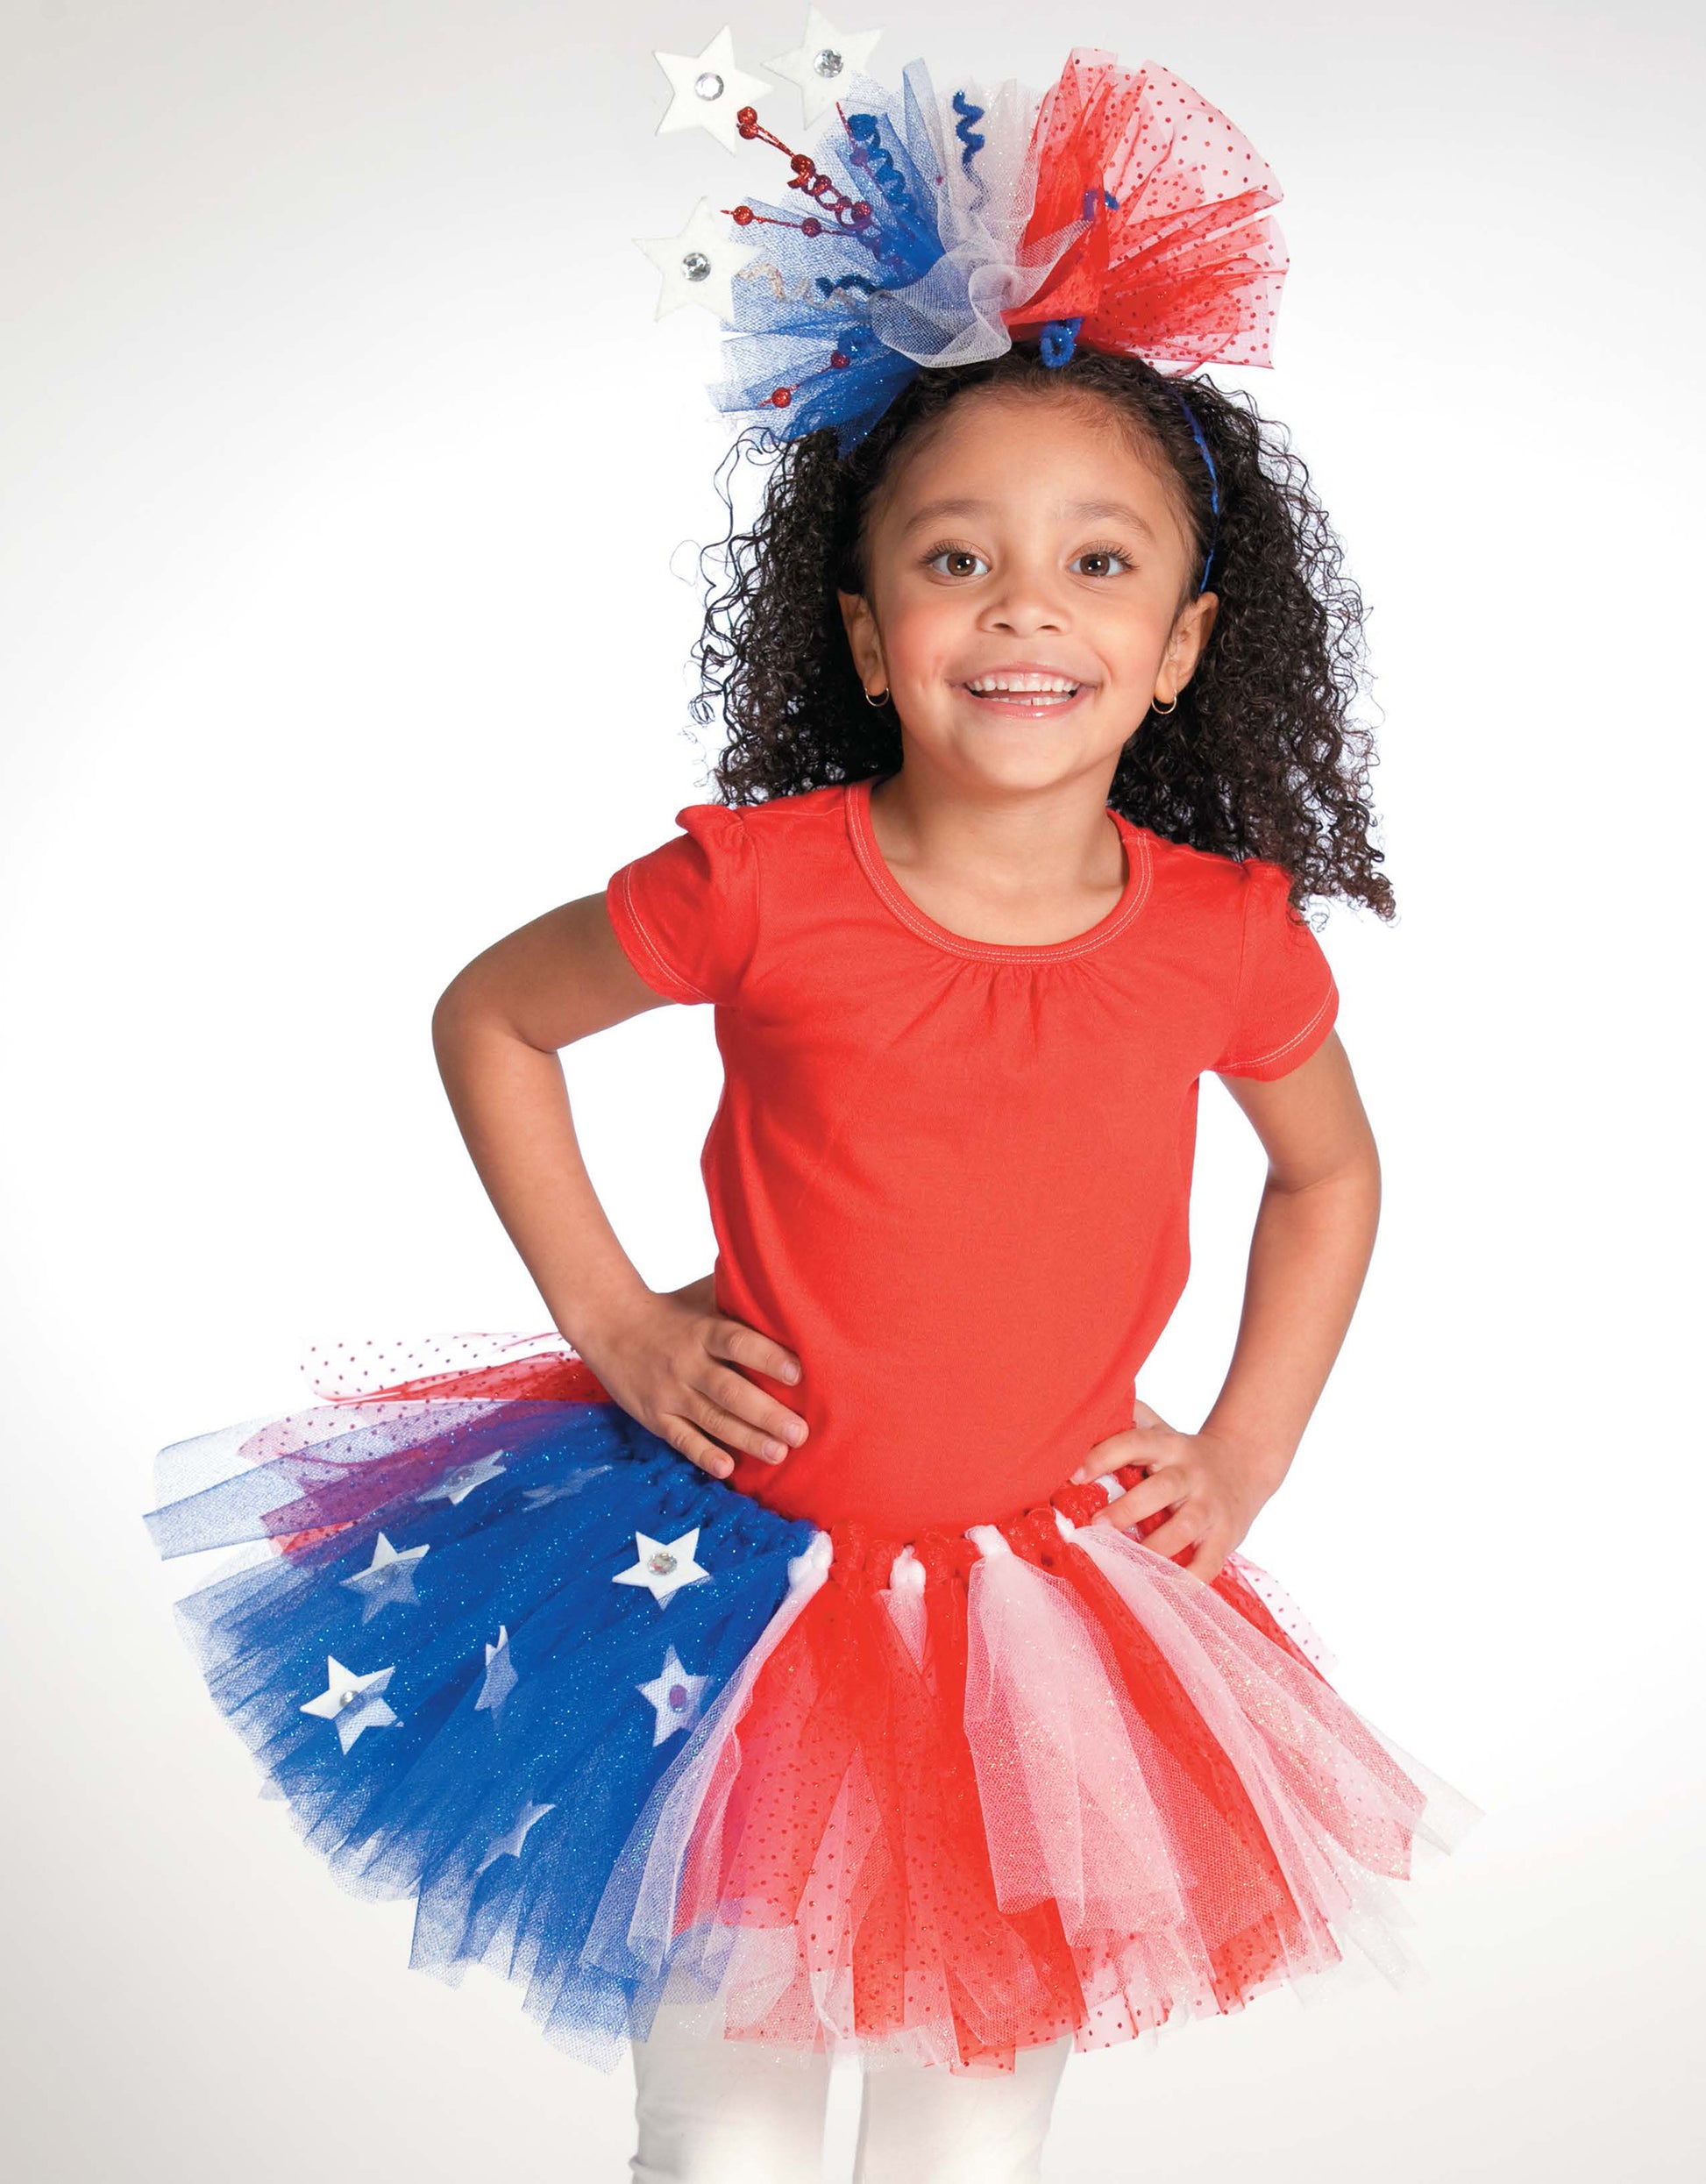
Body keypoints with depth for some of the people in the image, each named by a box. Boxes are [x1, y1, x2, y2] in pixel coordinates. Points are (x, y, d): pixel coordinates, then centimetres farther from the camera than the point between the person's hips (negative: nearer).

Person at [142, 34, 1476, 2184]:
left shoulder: (1228, 937, -9)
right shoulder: (763, 885, -16)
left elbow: (1330, 1172, 11)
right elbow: (488, 1015, 0)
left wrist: (1244, 1453, 3)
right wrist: (608, 1322, -5)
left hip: (1046, 1606, 2)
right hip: (740, 1574, -1)